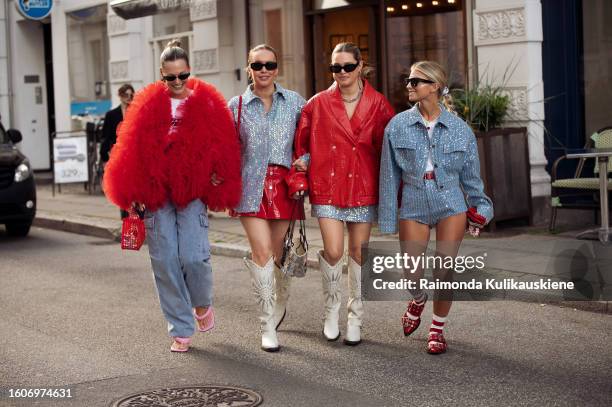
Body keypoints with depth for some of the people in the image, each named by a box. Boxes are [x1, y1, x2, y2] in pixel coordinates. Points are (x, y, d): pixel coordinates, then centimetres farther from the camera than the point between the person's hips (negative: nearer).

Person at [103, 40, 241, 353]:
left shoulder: (207, 103, 5)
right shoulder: (148, 104, 8)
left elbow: (223, 145, 5)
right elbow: (131, 148, 6)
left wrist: (218, 179, -6)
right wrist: (133, 192, 1)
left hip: (193, 192, -2)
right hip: (156, 194, 2)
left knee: (193, 256, -12)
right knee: (165, 261, 1)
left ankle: (202, 304, 21)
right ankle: (181, 330, 13)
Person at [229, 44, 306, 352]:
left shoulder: (294, 102, 7)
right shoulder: (237, 105, 6)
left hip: (285, 183, 1)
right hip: (252, 185, -1)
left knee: (279, 253, 8)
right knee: (262, 252, -12)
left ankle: (279, 306, 35)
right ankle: (268, 326, -6)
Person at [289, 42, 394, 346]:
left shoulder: (377, 105, 1)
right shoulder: (318, 104, 2)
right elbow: (302, 144, 7)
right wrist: (299, 180, -1)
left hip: (363, 187, 1)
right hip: (327, 186, -1)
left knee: (358, 252, 6)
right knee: (333, 252, -10)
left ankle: (355, 318, 19)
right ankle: (331, 308, 15)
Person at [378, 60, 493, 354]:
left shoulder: (459, 129, -2)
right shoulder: (398, 126, -3)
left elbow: (470, 175, 8)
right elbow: (390, 175, 1)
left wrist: (480, 208, 10)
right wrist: (388, 219, 1)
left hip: (451, 206, 0)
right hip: (413, 208, 1)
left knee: (444, 272, 0)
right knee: (412, 274, 1)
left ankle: (438, 329, 22)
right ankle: (418, 300, 38)